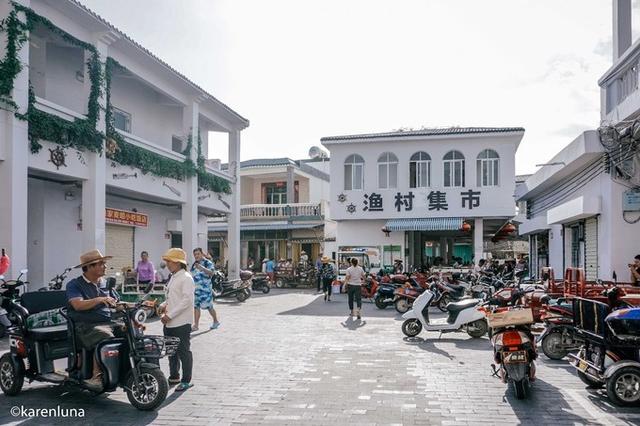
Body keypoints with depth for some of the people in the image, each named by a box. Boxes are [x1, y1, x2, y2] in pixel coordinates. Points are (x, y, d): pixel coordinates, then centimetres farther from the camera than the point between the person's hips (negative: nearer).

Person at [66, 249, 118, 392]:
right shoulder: (74, 285, 2)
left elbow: (115, 304, 17)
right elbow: (78, 305, -15)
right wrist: (98, 300, -29)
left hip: (108, 323, 6)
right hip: (86, 326, -6)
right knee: (106, 339, -35)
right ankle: (96, 377, -28)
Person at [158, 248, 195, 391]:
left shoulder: (186, 278, -14)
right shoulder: (173, 277, 15)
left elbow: (187, 300, -21)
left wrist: (170, 315, -21)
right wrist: (164, 305, 4)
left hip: (181, 322, -9)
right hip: (170, 323, 9)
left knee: (183, 351, 0)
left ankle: (186, 380, 9)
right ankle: (174, 376, 32)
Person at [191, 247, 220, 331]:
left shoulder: (208, 263, -7)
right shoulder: (194, 264, 16)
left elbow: (211, 273, -25)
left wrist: (202, 268, -40)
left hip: (205, 289, -6)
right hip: (196, 289, 7)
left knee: (209, 307, 1)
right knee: (196, 307, 4)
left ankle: (216, 321, 19)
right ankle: (195, 325, 7)